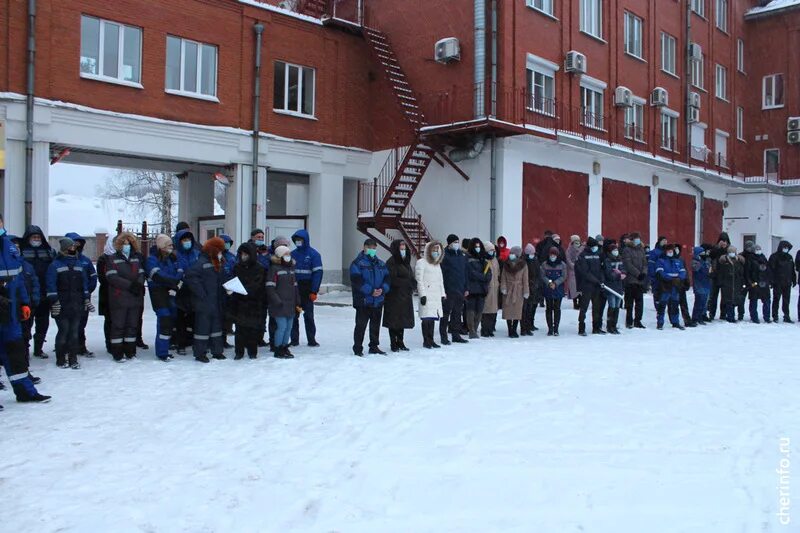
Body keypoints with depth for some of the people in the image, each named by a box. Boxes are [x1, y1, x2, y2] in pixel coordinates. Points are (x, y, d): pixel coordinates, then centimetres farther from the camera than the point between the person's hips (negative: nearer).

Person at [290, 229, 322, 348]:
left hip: (307, 291, -4)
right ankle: (294, 339, 13)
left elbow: (318, 273, -9)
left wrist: (314, 291, -14)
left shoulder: (313, 254, -4)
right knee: (293, 315, 5)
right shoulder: (293, 254, 8)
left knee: (308, 315, 3)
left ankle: (311, 339, 10)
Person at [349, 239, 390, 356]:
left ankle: (374, 346, 25)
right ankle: (358, 348, 6)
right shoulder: (357, 263, -6)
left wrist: (383, 289, -11)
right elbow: (357, 280, -15)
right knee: (361, 325, -3)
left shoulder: (381, 264, 13)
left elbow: (386, 278, 10)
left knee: (375, 325, 14)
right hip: (363, 301, -6)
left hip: (378, 301, 6)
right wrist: (370, 291, -20)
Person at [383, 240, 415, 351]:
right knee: (394, 321, -1)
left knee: (402, 320, 12)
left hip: (405, 296, 8)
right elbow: (392, 280, -18)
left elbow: (411, 277, 18)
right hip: (394, 297, -8)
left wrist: (412, 284, -4)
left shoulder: (405, 261, 15)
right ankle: (394, 344, 7)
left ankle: (400, 342, 21)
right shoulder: (391, 262, -11)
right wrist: (409, 282, -16)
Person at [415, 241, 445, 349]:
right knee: (427, 318, -8)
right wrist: (422, 294, -13)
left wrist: (442, 294, 17)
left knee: (433, 318, 6)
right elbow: (419, 280, -7)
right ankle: (426, 341, -2)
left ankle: (431, 340, 11)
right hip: (427, 295, -7)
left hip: (436, 296, 7)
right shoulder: (422, 262, -1)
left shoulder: (437, 264, 22)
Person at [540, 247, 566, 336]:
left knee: (557, 308, 0)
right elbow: (543, 276, 0)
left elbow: (564, 276, -1)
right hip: (547, 289, 1)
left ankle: (556, 329, 6)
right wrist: (549, 282, -15)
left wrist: (555, 283, -13)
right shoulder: (545, 264, 4)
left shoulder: (562, 264, 2)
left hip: (558, 289, -1)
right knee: (549, 308, 2)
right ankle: (550, 328, 8)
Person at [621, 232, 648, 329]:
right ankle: (629, 321, 6)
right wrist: (638, 273, -15)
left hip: (640, 280, 5)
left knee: (640, 301, 5)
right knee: (630, 302, -1)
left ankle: (637, 321, 12)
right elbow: (628, 264, -11)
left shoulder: (641, 249, 16)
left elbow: (645, 263, 14)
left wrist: (644, 273, -5)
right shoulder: (627, 250, -3)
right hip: (630, 280, -5)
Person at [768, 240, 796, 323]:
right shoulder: (774, 257, -6)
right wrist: (771, 281, -15)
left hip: (787, 283, 5)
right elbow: (771, 269, -10)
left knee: (786, 301, 9)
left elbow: (792, 270, 18)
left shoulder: (789, 257, 13)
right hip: (778, 283, -5)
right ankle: (775, 317, 6)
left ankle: (786, 317, 15)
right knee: (776, 300, 1)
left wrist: (794, 280, 14)